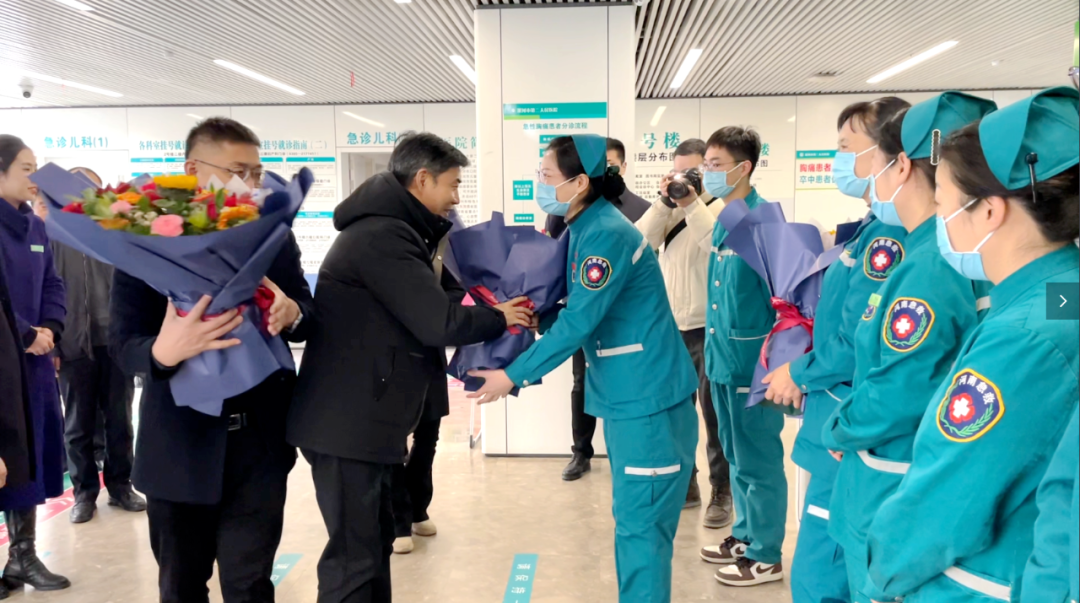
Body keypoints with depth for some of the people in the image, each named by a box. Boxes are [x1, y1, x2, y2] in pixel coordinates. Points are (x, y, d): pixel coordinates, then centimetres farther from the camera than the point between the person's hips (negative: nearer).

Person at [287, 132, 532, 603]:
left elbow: (421, 305, 17)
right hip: (347, 422, -11)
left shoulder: (386, 228, 15)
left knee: (373, 539, 18)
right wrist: (498, 317, -7)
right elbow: (437, 322, -24)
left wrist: (480, 302, 4)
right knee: (355, 553, -4)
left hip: (359, 418, 11)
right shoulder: (383, 235, -19)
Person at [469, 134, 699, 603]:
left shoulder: (606, 235, -20)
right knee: (632, 518, 18)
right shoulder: (587, 230, 9)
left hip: (649, 398, -10)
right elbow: (572, 307, 17)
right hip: (628, 394, 10)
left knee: (640, 524, -2)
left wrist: (514, 376, -16)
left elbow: (578, 322, -22)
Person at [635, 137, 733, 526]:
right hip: (671, 326, 6)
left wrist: (693, 204, -23)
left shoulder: (722, 207, -6)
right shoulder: (669, 208, 11)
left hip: (708, 327, -6)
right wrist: (664, 203, -11)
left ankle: (721, 491, 13)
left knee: (713, 410, 2)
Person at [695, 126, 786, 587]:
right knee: (736, 456, 19)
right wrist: (715, 344, 17)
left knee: (759, 460, 3)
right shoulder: (722, 220, 11)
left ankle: (765, 555, 15)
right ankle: (745, 535, 33)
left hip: (752, 358, -9)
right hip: (723, 355, 9)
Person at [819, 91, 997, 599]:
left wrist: (836, 430, -8)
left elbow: (897, 395, -26)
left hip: (897, 500, -9)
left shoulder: (931, 267, -24)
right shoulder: (937, 254, 5)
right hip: (914, 486, 9)